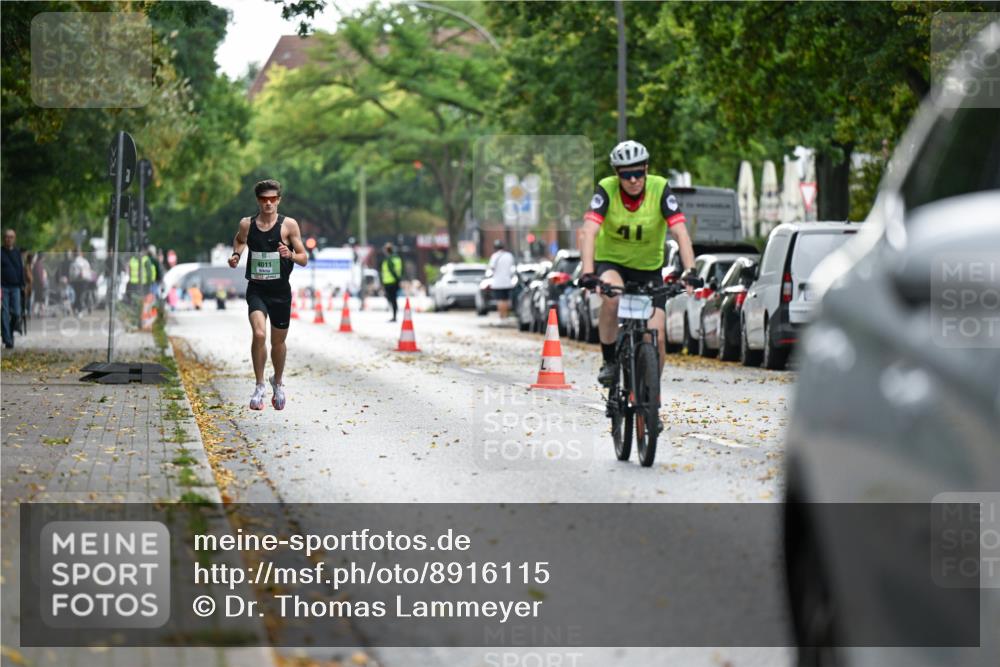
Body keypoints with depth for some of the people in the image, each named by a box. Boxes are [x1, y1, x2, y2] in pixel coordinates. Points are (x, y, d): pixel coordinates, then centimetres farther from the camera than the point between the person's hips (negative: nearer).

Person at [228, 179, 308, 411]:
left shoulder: (289, 225, -5)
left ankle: (278, 383, 38)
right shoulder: (247, 224, 0)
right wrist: (236, 254, 5)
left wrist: (291, 255, -22)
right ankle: (260, 386, -10)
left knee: (278, 341, 12)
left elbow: (304, 259, -2)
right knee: (259, 334, -22)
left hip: (280, 290, 0)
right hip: (256, 289, 0)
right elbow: (239, 240, 24)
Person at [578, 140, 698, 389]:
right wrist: (588, 273, -44)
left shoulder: (660, 189, -18)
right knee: (612, 297, -36)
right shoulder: (606, 190, -19)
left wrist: (690, 272, -40)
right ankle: (609, 362, -15)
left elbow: (680, 232, -26)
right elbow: (589, 232, -30)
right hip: (611, 263, -1)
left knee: (656, 338, -10)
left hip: (648, 269, 1)